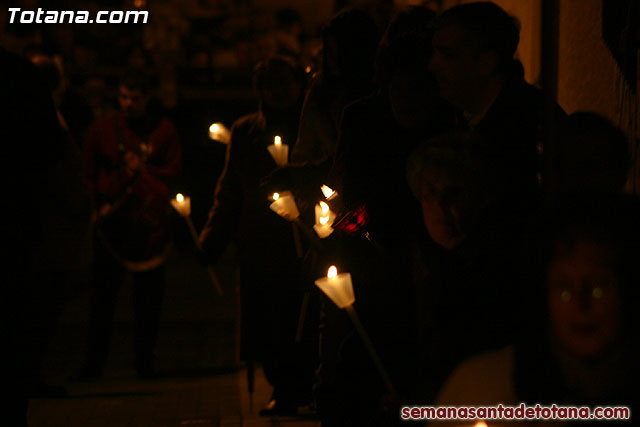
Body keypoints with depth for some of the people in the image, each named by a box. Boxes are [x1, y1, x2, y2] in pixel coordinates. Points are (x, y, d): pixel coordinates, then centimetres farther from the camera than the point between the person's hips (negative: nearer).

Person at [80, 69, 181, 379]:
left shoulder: (163, 131, 4)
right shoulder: (101, 130, 7)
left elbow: (174, 172, 3)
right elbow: (90, 173, 11)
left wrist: (143, 171, -10)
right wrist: (98, 205, 0)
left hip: (150, 224, 0)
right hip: (110, 223, 0)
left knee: (149, 293, 4)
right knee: (103, 292, 0)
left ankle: (145, 359, 13)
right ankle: (94, 361, 5)